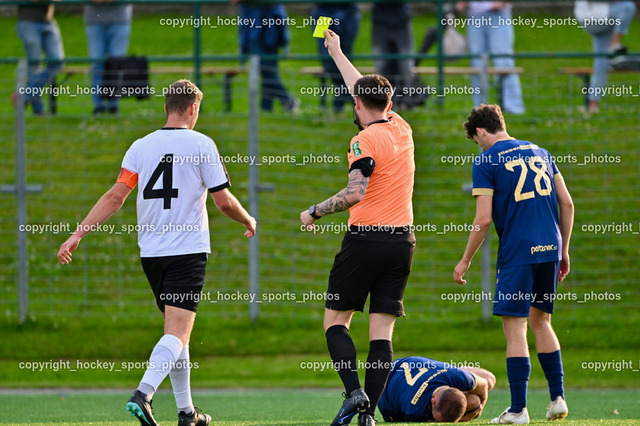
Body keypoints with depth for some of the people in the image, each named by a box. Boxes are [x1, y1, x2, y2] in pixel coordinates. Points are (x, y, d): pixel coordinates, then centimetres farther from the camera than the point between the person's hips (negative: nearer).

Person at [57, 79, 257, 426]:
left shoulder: (141, 147, 5)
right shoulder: (201, 144, -5)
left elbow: (115, 197, -1)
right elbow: (224, 201, -3)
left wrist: (78, 234, 1)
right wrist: (248, 221, 17)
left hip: (150, 253, 5)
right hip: (188, 251, -5)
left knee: (176, 331, 17)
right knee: (178, 333, -11)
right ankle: (143, 394, -32)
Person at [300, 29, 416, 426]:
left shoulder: (365, 141, -10)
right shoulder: (402, 130, 11)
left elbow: (356, 193, -21)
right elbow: (367, 89, 27)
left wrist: (315, 212, -8)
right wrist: (337, 53, 38)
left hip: (366, 240, -6)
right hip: (403, 240, 6)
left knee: (336, 320, 5)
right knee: (382, 331, 3)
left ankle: (354, 391, -15)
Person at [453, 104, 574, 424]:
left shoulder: (486, 161, -3)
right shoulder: (539, 153, 15)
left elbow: (483, 219, -9)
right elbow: (567, 203, 13)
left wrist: (465, 261, 1)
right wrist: (564, 250, 21)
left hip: (517, 253, -6)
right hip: (549, 248, 6)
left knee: (514, 327, -3)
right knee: (540, 321, 19)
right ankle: (558, 398, 15)